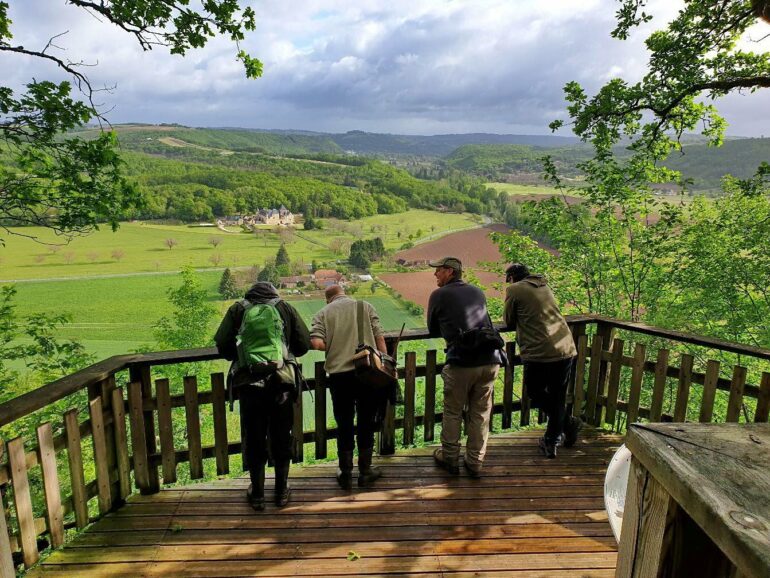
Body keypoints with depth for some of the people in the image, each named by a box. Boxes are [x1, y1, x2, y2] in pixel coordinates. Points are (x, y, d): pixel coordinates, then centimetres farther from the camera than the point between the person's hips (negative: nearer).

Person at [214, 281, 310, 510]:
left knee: (254, 440, 13)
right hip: (282, 383, 0)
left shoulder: (237, 310, 6)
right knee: (281, 439, 14)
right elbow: (304, 343, 4)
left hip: (248, 384, 0)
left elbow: (222, 345, 2)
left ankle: (257, 494, 23)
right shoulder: (285, 308, 6)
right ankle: (281, 491, 25)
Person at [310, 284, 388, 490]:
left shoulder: (323, 313, 6)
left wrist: (334, 348, 11)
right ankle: (365, 472, 23)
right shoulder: (365, 306, 7)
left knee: (344, 424, 12)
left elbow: (316, 343, -9)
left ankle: (346, 475, 21)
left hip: (339, 374, 0)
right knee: (366, 422, 13)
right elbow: (379, 338, 1)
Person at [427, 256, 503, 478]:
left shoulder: (439, 295, 3)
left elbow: (433, 331, 13)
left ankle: (449, 458, 28)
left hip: (461, 362, -4)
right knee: (480, 413, 15)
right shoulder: (478, 292, 16)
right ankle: (475, 462, 26)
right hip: (490, 360, 4)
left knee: (452, 412, 14)